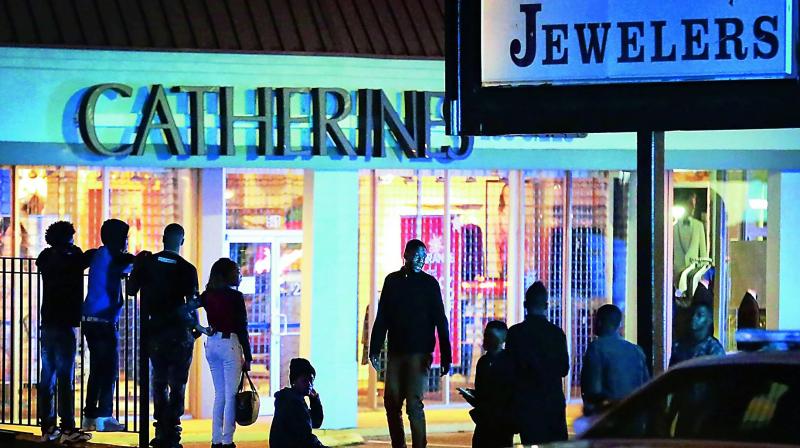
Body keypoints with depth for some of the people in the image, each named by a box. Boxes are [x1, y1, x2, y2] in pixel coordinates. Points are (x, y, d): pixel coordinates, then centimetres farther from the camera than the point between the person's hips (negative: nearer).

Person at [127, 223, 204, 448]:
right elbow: (192, 303, -9)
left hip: (155, 330, 2)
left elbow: (131, 290, 6)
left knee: (159, 381, 12)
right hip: (180, 332, -2)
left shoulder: (147, 262, 0)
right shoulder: (187, 269, -6)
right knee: (177, 384, 2)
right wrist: (197, 326, 7)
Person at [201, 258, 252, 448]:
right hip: (229, 344, -6)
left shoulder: (207, 296, 7)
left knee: (219, 394, 13)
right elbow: (242, 329, -8)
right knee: (231, 395, -2)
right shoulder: (235, 296, -9)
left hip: (211, 345, 6)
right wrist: (247, 357, -4)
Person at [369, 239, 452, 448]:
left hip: (419, 353, -4)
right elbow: (382, 319, 11)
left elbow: (440, 321, -3)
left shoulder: (429, 283, -1)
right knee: (392, 403, 4)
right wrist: (374, 350, 6)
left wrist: (445, 356, -9)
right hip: (395, 352, 4)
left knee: (414, 404, -9)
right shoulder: (392, 280, 9)